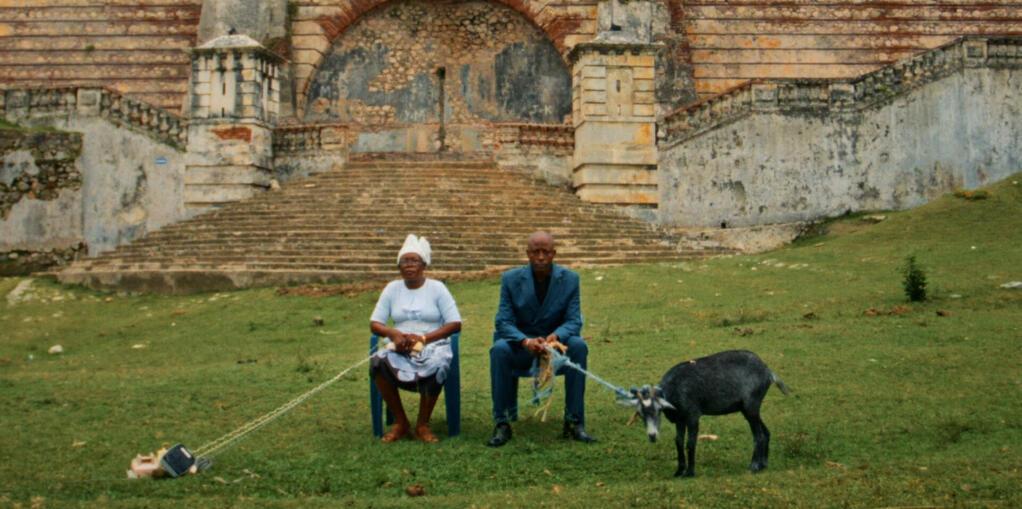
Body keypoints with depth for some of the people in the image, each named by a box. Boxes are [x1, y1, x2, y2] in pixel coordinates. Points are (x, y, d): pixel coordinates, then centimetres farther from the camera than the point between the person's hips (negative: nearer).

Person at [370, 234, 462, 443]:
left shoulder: (437, 288, 3)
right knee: (377, 362, -31)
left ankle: (423, 424, -17)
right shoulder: (392, 288, 10)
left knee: (437, 366, -38)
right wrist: (393, 333, -17)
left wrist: (423, 337, -17)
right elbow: (374, 323, 7)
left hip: (433, 346, -2)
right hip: (400, 347, 2)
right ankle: (400, 422, -15)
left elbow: (455, 324, -4)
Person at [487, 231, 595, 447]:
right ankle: (502, 424, -25)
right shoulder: (511, 279, -5)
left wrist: (556, 336, -31)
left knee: (578, 346, -31)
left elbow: (574, 321, -6)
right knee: (500, 349, -33)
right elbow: (503, 322, -10)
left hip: (556, 342, 1)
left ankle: (574, 422, -24)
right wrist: (526, 341, -32)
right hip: (521, 345, -1)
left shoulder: (570, 279, -3)